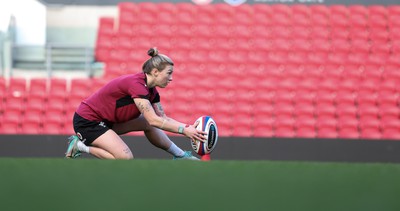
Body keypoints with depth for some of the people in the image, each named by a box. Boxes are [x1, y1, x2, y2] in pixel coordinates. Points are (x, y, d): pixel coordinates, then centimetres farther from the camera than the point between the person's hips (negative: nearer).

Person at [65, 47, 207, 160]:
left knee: (147, 123, 3)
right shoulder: (136, 84, -26)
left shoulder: (151, 90, 2)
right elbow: (154, 120, -32)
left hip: (106, 120, 10)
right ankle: (80, 145, -8)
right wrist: (184, 130, -34)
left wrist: (188, 127, -11)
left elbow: (163, 118, 3)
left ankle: (180, 155, 14)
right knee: (126, 158, -21)